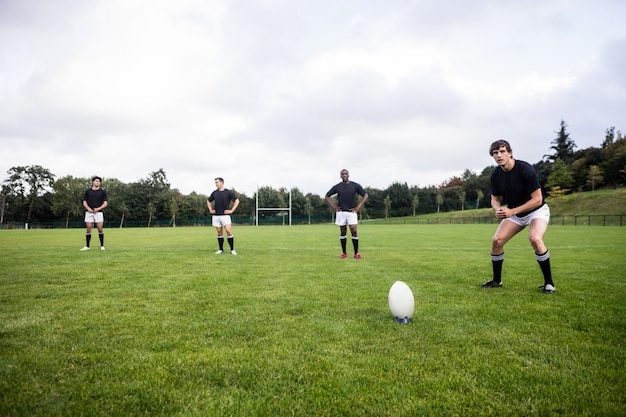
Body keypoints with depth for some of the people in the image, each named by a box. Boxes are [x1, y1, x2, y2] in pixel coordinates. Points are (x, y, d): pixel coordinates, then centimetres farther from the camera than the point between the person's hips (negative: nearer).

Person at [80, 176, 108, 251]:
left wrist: (98, 208, -13)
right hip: (89, 212, 1)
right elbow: (84, 202, 10)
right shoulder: (87, 191, 9)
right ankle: (87, 246, 8)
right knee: (88, 229, 0)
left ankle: (102, 246, 5)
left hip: (98, 213, -1)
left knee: (100, 229, -5)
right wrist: (88, 208, -9)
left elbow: (105, 203, 2)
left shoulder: (102, 192, 6)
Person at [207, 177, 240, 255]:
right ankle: (221, 250, 14)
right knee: (219, 232, 6)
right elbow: (209, 201, 26)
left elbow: (237, 201, -2)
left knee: (228, 231, -12)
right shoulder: (214, 193, 10)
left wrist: (231, 210, -8)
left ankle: (232, 250, -5)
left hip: (225, 215, -4)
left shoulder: (228, 192, -2)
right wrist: (210, 210, 12)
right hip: (216, 216, 4)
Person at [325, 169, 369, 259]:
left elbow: (365, 195, 6)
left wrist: (358, 207, -1)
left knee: (354, 231, -8)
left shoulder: (355, 186, 1)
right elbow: (327, 196, 13)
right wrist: (334, 206, 4)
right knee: (343, 232, 5)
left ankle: (356, 253, -1)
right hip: (341, 212, 1)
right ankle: (344, 253, 13)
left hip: (351, 212, -1)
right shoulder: (337, 187, 4)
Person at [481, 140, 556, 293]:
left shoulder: (525, 169, -25)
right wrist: (498, 209, -21)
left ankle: (549, 283, -15)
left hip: (536, 210, -6)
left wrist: (512, 211, -30)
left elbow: (537, 199, -25)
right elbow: (495, 199, 3)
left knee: (535, 239, -31)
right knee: (496, 240, -7)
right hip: (514, 213, 6)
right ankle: (496, 281, 12)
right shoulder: (496, 175, -7)